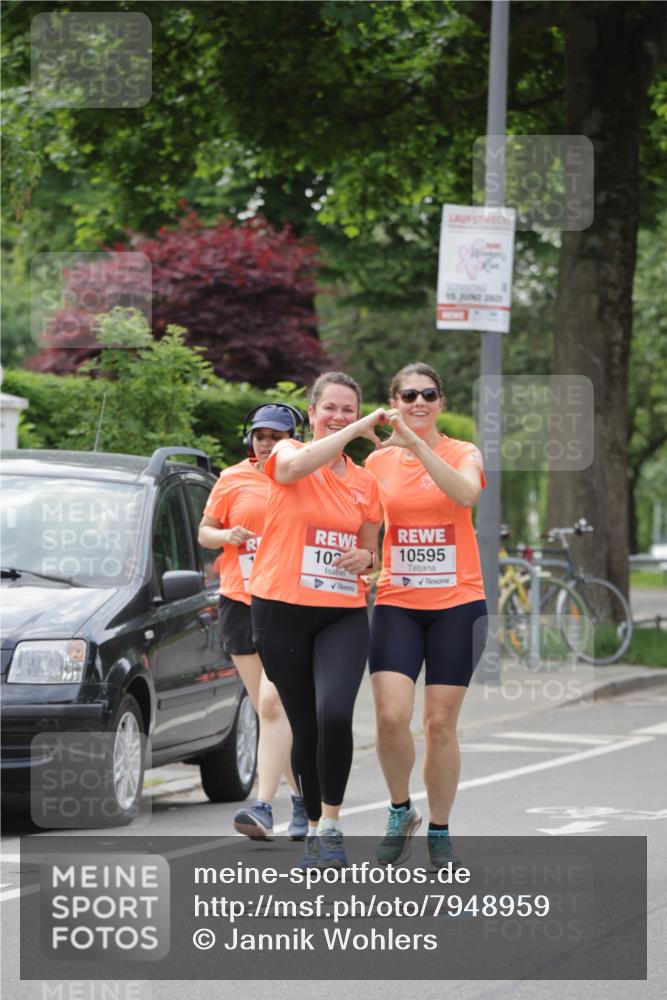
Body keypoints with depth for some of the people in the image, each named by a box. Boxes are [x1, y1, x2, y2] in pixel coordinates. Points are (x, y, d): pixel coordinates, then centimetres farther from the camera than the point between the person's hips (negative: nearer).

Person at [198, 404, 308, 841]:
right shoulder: (233, 480, 8)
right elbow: (205, 532, 16)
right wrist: (227, 536, -6)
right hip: (240, 603, 4)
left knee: (273, 702, -16)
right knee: (268, 708, 8)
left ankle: (264, 807, -20)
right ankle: (302, 797, 22)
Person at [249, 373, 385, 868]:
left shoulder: (365, 483, 13)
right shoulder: (287, 454, 1)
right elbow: (296, 463, -25)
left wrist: (365, 558, -1)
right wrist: (358, 430, -22)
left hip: (344, 615, 2)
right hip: (282, 610, -2)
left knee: (335, 715, -21)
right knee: (305, 727, 4)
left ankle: (331, 823, -9)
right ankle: (315, 827, 21)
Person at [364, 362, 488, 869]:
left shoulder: (463, 453, 0)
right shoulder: (378, 461, 7)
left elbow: (465, 492, -23)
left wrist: (415, 444, -30)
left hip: (457, 603, -1)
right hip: (396, 604, 1)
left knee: (440, 722, -1)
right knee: (391, 715, -15)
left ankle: (439, 833, 14)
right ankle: (401, 810, 9)